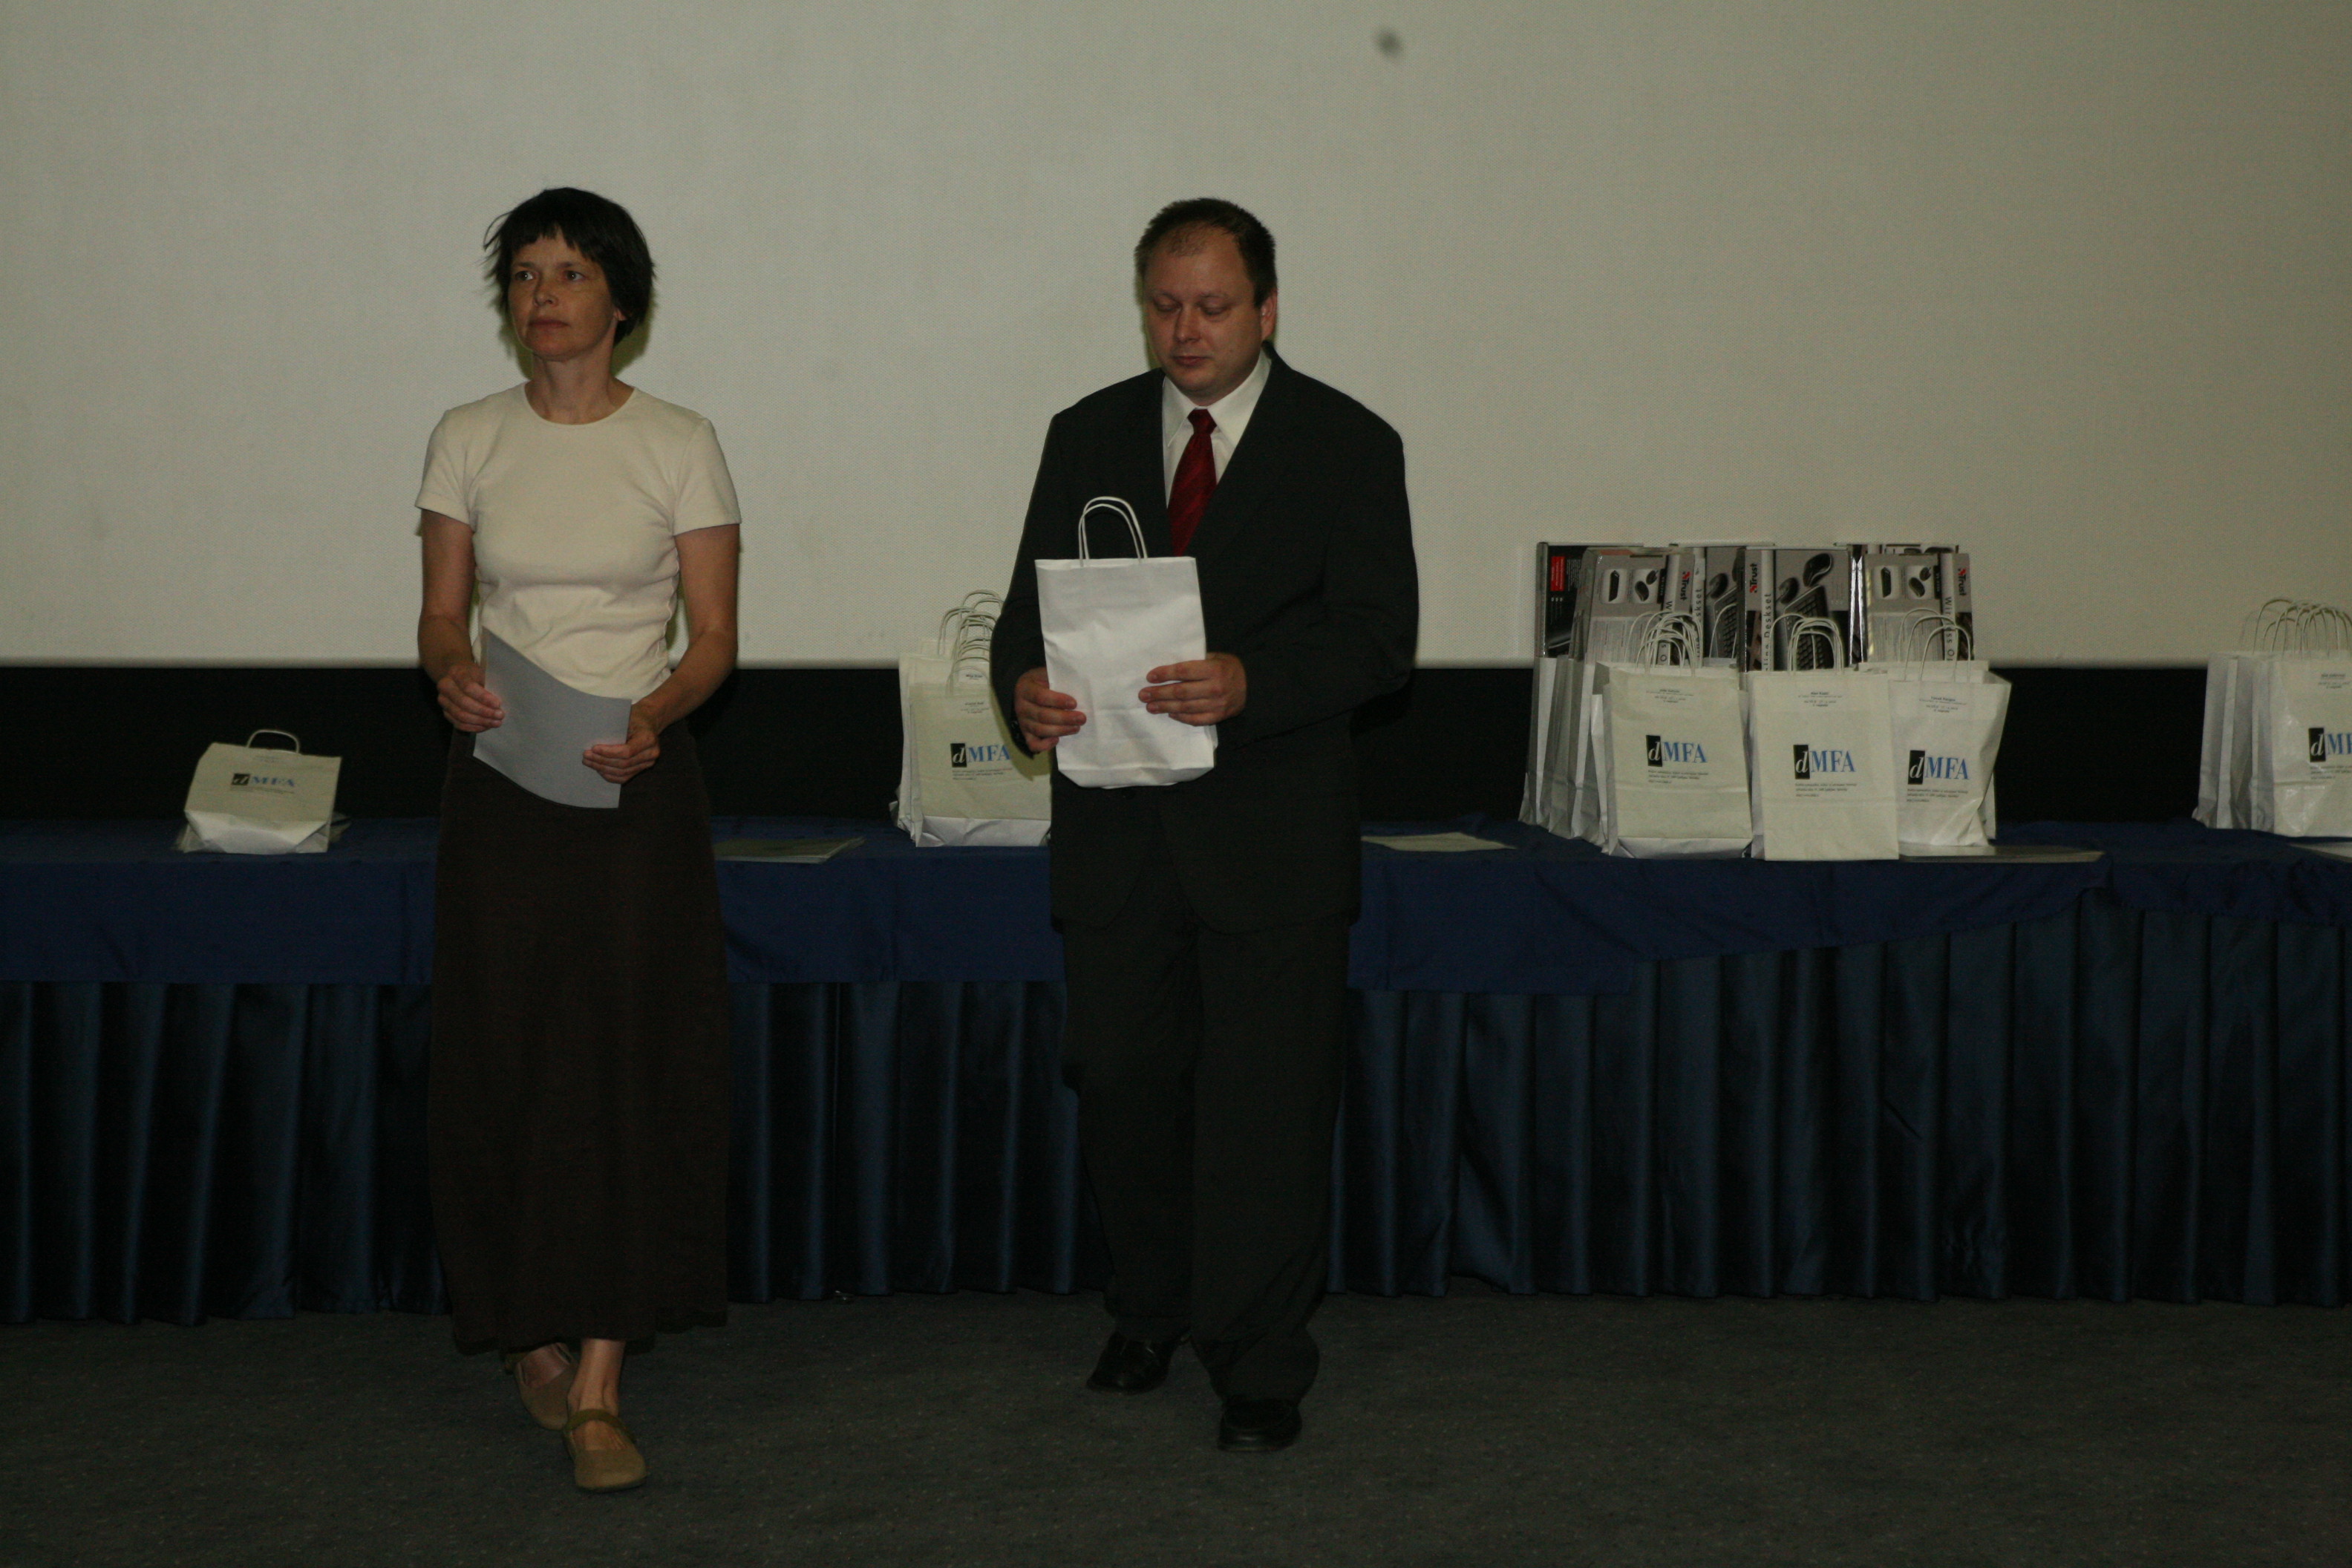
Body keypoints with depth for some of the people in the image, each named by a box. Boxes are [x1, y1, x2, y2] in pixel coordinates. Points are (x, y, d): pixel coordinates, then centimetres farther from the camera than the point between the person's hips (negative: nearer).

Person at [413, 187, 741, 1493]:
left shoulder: (679, 446, 0)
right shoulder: (468, 442, 6)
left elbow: (715, 639, 0)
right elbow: (441, 612, 8)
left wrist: (655, 714, -20)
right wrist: (451, 673, -15)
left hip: (635, 784, -2)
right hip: (500, 783, 2)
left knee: (622, 1064, -6)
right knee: (506, 1057, 2)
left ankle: (596, 1387, -5)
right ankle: (531, 1334, 20)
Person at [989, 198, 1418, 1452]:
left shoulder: (1347, 445, -1)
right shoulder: (1088, 436, 10)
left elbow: (1377, 638, -8)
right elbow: (1032, 602, 9)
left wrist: (1248, 684, -25)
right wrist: (1024, 683, -15)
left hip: (1273, 829, -3)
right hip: (1116, 820, 3)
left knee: (1268, 1101, -1)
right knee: (1123, 1080, 10)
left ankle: (1260, 1365, 9)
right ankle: (1149, 1311, 30)